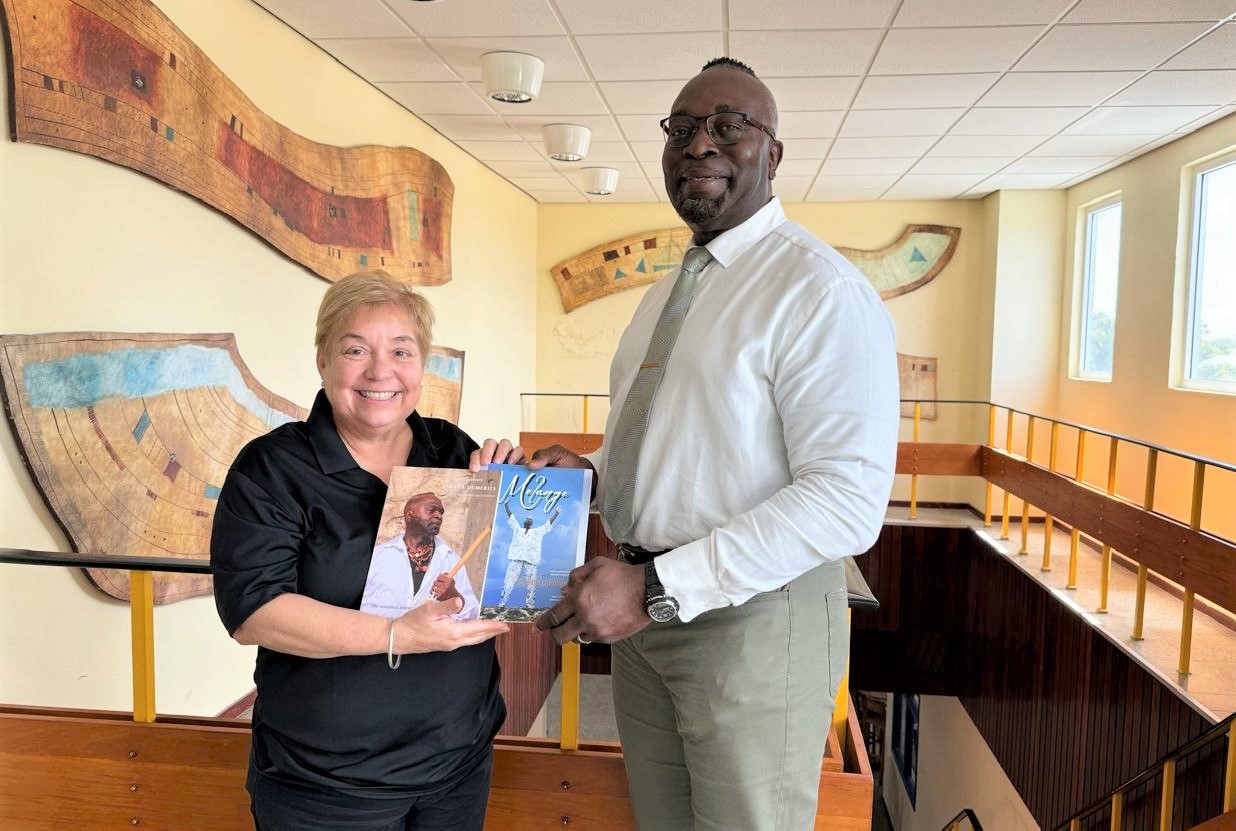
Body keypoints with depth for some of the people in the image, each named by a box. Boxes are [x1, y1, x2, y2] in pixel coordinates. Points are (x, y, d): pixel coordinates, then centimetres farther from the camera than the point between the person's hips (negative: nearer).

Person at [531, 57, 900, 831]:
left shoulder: (820, 288, -15)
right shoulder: (664, 294, 13)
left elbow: (848, 498, -23)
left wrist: (659, 587, -26)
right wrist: (587, 472, 1)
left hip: (755, 615, -7)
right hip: (644, 605, 8)